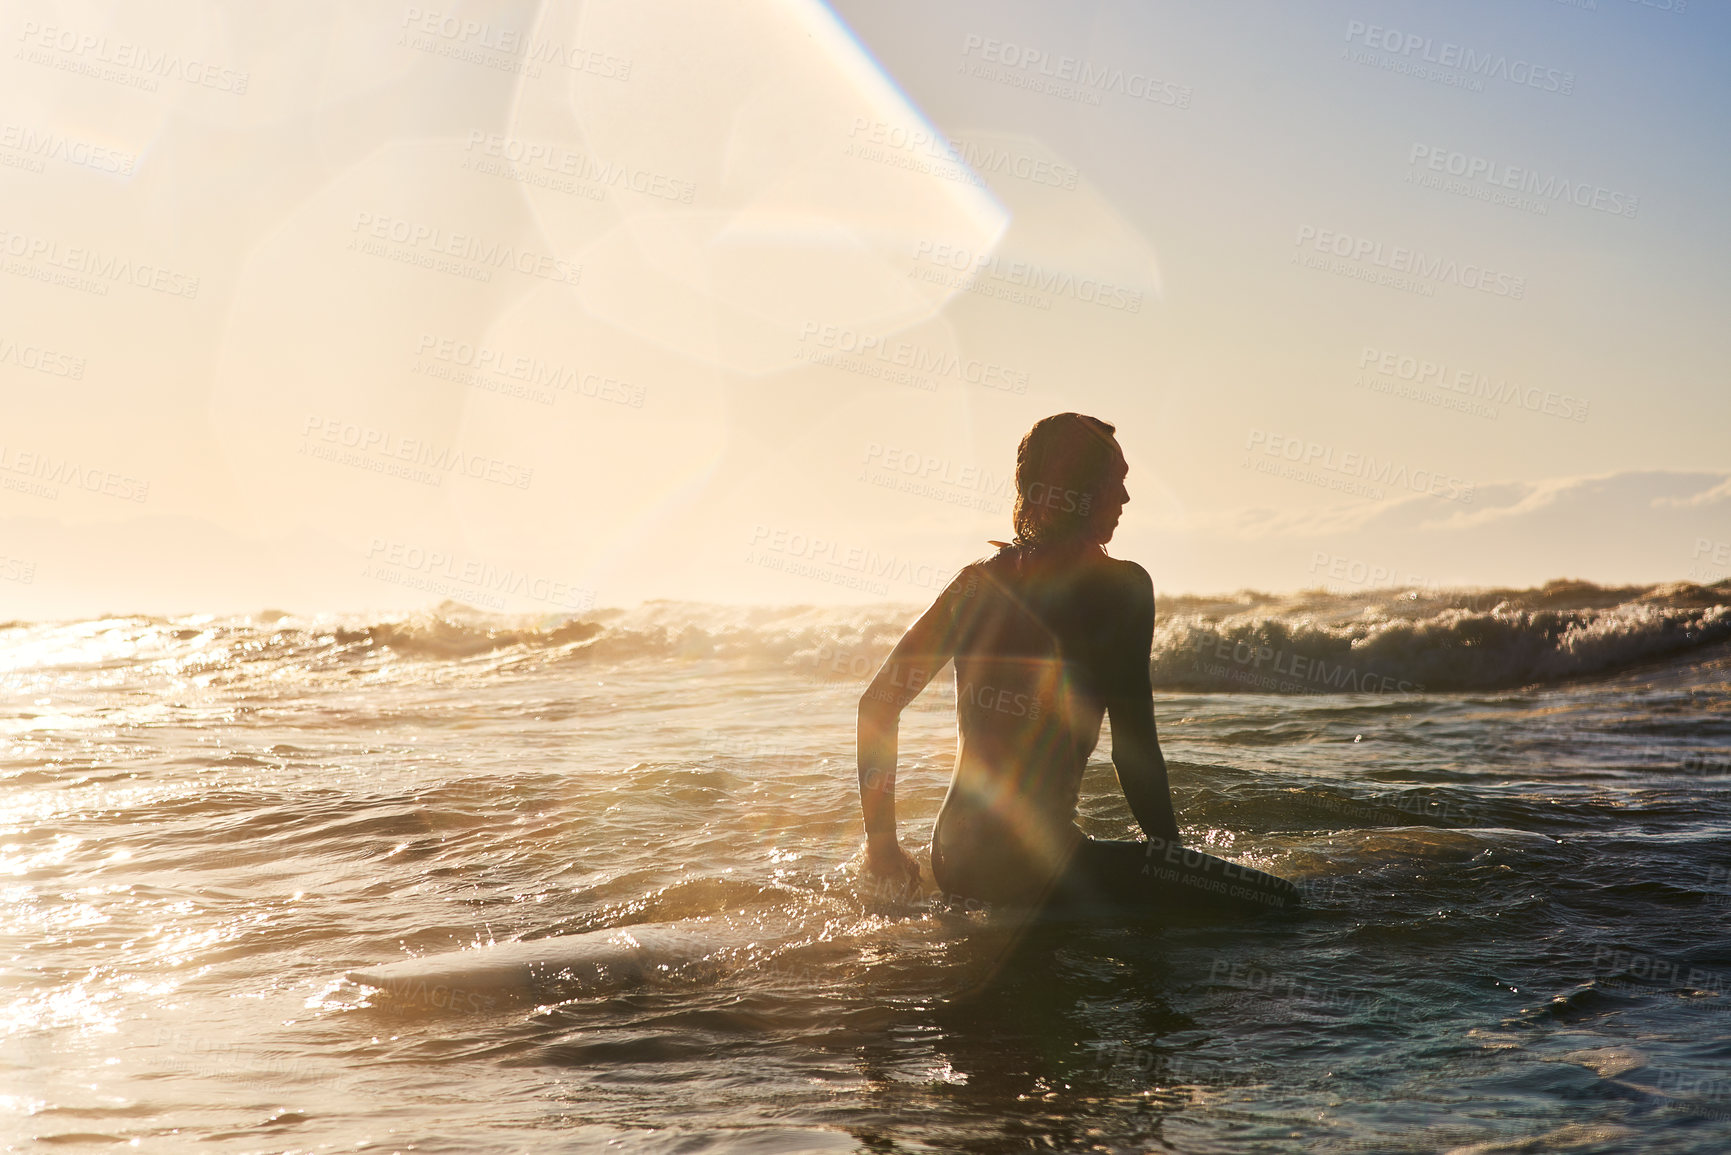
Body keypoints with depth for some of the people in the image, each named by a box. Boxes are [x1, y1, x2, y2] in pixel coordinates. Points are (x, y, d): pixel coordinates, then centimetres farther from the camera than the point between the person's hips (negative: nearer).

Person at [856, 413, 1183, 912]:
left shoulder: (980, 580, 11)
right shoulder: (1120, 586, -6)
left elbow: (877, 703, 10)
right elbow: (1134, 748, -10)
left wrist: (881, 841, 16)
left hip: (952, 860, 8)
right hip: (1035, 865, -8)